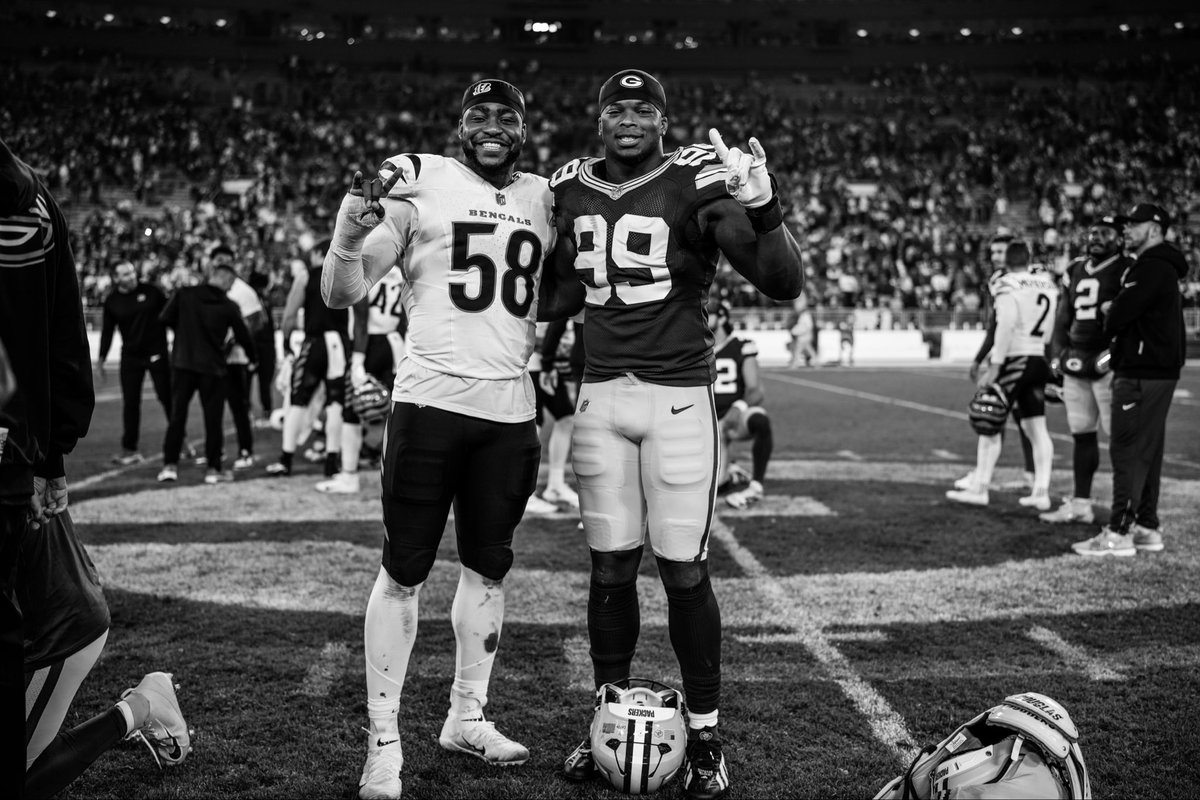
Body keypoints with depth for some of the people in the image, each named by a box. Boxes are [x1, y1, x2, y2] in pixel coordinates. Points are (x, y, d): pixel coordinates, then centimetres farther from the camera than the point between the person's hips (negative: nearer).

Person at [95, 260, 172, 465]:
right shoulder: (112, 301, 2)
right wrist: (101, 359, 3)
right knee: (130, 403, 1)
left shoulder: (150, 291, -3)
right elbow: (107, 331, 6)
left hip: (157, 354, -2)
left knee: (167, 398, 1)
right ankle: (129, 449, 8)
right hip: (130, 357, 2)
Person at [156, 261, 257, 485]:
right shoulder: (229, 307, -6)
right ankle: (213, 468, 8)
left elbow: (166, 318, 0)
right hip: (212, 367, -2)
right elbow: (243, 336, 0)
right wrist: (252, 357, 18)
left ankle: (170, 465, 6)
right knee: (213, 418, 6)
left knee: (177, 414, 9)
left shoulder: (184, 294, -3)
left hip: (183, 363, 2)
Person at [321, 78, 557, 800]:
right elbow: (343, 294, -4)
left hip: (511, 411, 5)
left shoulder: (543, 198, 13)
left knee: (489, 568, 13)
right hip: (430, 401, -5)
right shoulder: (420, 182, -2)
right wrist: (353, 228, -22)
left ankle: (468, 717, 27)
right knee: (405, 573, 0)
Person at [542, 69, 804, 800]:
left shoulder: (696, 183, -7)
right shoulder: (572, 191, 8)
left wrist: (764, 209, -29)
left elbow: (785, 285, -14)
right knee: (611, 567, 9)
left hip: (678, 395, -4)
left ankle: (705, 736, 13)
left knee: (684, 571, -2)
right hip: (601, 395, 4)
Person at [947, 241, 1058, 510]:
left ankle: (979, 489, 3)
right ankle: (1041, 492, 8)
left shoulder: (1008, 287, -11)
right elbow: (1054, 329, 11)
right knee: (1037, 428, 9)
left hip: (1015, 360, -7)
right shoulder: (1047, 284, 9)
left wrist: (994, 366, -18)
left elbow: (1006, 328, -19)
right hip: (1039, 360, 7)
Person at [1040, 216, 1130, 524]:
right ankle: (1080, 504, 19)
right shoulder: (1075, 271, 15)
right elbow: (1063, 321, 19)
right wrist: (1057, 359, 12)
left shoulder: (1127, 271, -6)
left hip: (1109, 363, -7)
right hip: (1076, 363, 7)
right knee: (1082, 435, 11)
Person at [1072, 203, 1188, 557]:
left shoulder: (1152, 268, -15)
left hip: (1141, 375, -11)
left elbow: (1119, 315, -20)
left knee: (1127, 452, -8)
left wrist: (1109, 315, 2)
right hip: (1160, 370, 11)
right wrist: (1115, 312, 3)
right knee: (1148, 452, 13)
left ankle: (1119, 533, -7)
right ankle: (1147, 527, 19)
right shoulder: (1164, 268, 20)